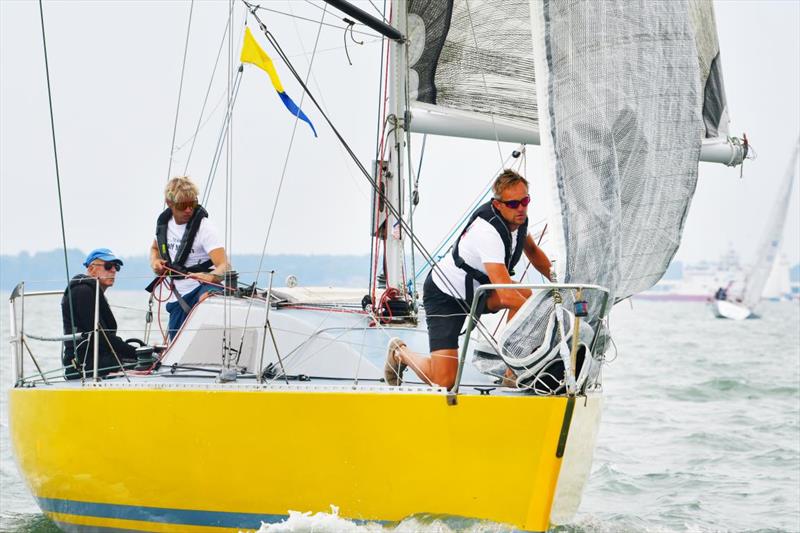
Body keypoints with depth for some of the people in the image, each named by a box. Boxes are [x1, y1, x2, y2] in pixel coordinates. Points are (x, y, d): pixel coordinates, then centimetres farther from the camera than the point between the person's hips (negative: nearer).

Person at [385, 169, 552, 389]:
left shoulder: (517, 217, -8)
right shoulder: (488, 232, -35)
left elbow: (532, 251, 18)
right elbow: (506, 296, -41)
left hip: (478, 288, 8)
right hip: (444, 296, -8)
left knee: (526, 295, -20)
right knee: (444, 381, -16)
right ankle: (400, 353, 17)